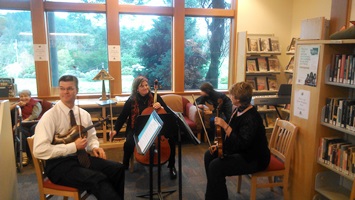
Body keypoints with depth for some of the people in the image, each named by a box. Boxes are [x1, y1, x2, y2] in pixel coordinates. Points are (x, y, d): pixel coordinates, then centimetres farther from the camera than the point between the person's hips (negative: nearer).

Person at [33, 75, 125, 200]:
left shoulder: (84, 114, 7)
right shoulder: (50, 116, -12)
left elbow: (91, 137, 19)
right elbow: (39, 150, -19)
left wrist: (94, 147, -5)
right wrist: (73, 146, -20)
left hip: (81, 157, 6)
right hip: (59, 163, -6)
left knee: (117, 169, -14)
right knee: (98, 179, -30)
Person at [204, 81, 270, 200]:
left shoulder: (251, 118, -27)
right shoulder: (238, 110, 2)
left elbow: (241, 144, -33)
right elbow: (232, 134, 15)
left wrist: (225, 126, -35)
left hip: (254, 159, -10)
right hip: (239, 150, 10)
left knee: (215, 166, -23)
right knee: (209, 155, 6)